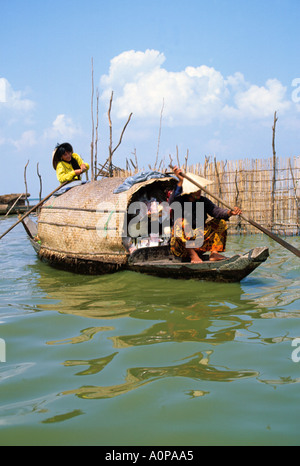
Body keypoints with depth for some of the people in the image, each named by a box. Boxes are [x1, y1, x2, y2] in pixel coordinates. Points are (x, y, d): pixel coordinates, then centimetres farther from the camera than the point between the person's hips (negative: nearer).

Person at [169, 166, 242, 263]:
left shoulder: (203, 201, 4)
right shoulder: (180, 201, -10)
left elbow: (215, 210, -12)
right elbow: (172, 201, -34)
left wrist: (230, 212, -32)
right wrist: (180, 181, -44)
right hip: (181, 246, -5)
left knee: (221, 222, -1)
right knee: (181, 221, -32)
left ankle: (214, 253, -15)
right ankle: (192, 255, -30)